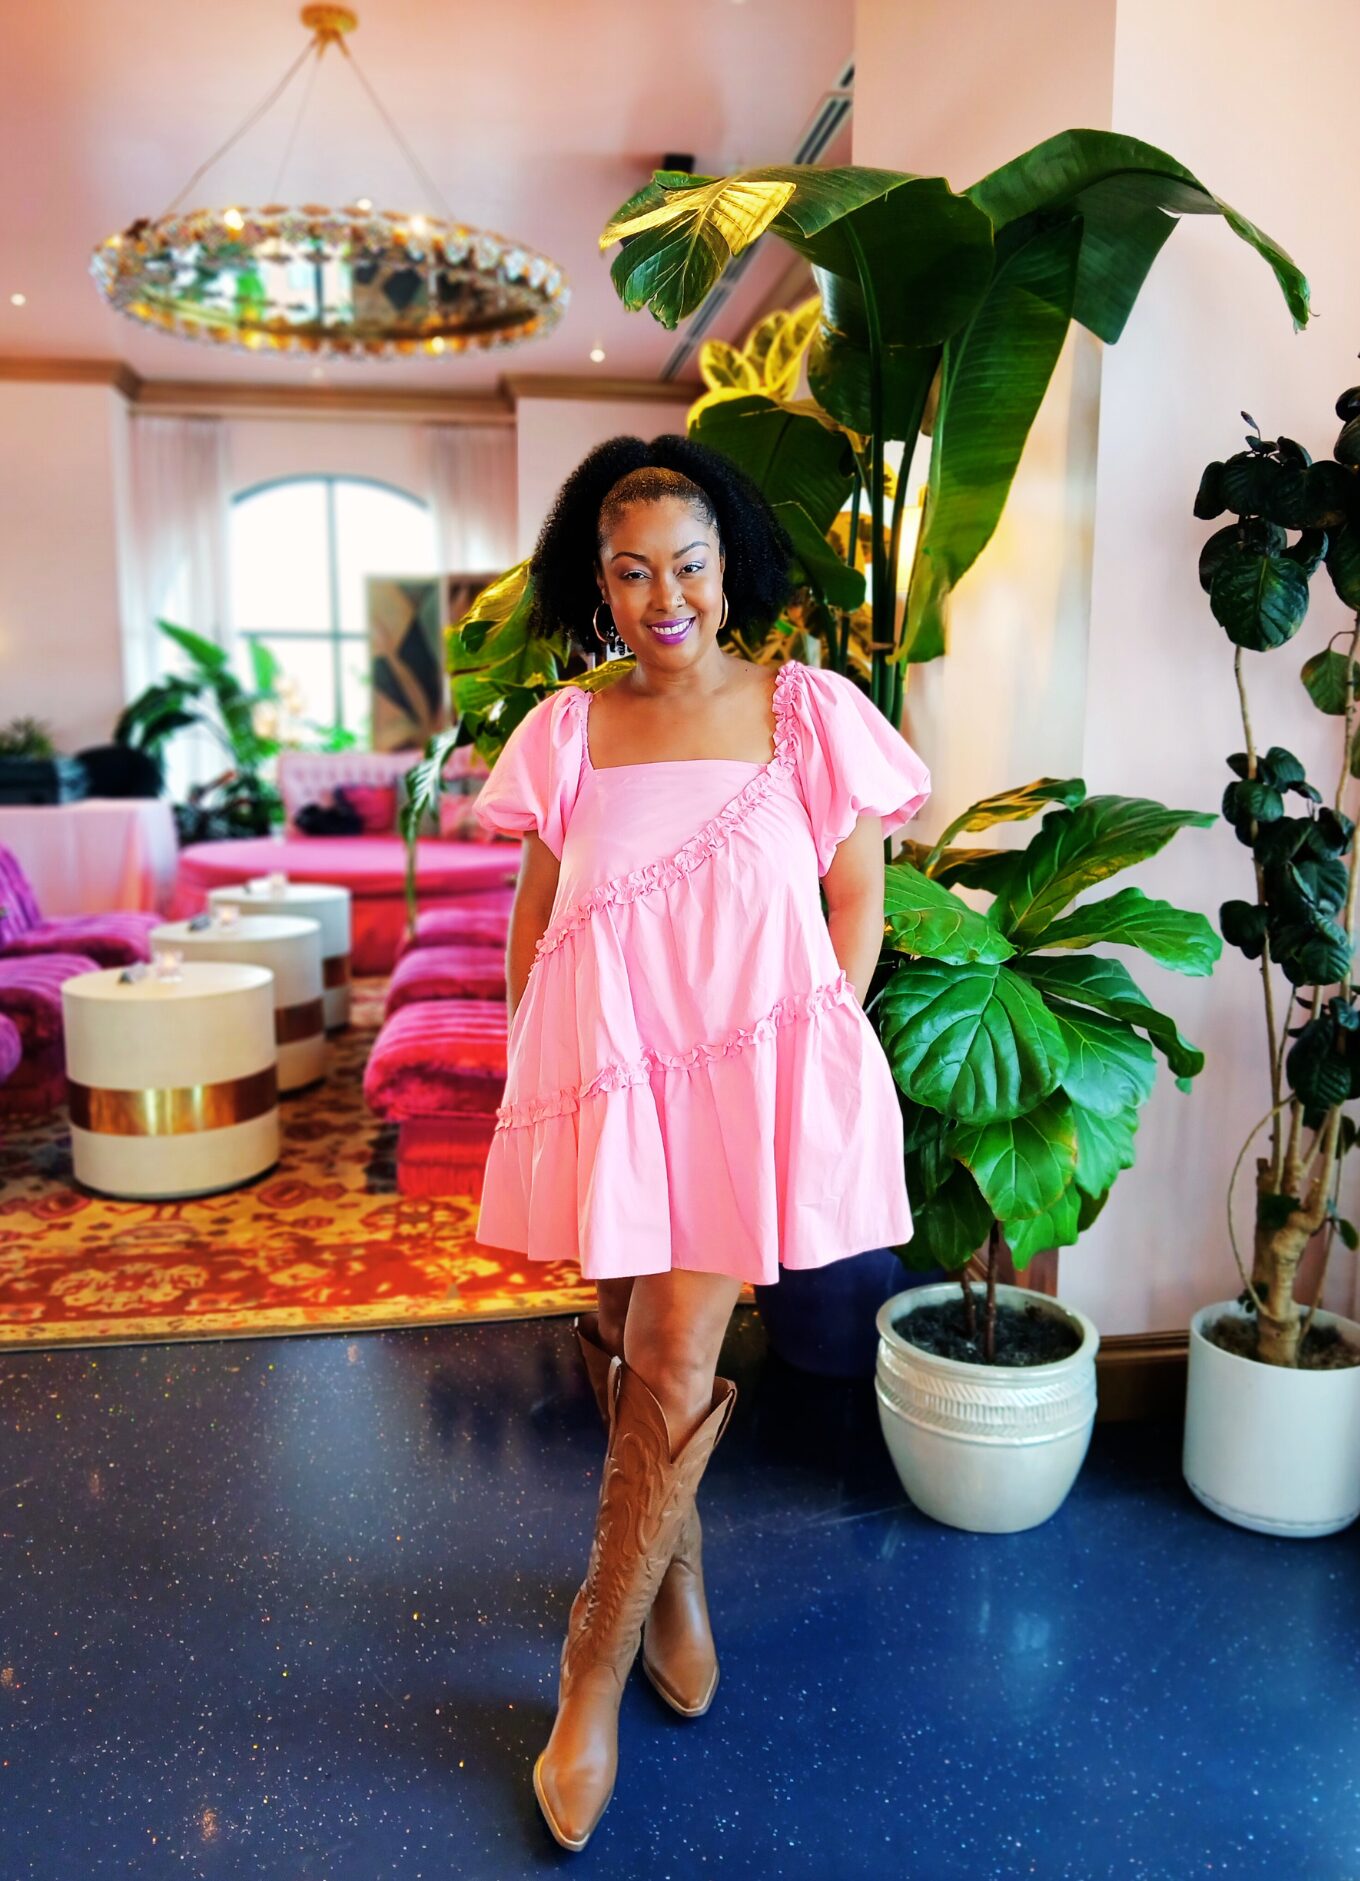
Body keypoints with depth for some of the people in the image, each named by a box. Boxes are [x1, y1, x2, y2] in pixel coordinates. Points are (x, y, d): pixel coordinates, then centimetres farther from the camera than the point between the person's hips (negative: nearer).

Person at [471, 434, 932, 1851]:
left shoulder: (811, 711, -2)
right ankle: (675, 1579, 42)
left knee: (672, 1370, -2)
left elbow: (855, 902, 2)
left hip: (748, 1070, -2)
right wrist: (526, 1063, 5)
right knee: (630, 1346, 15)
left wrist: (809, 1069, -2)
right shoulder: (566, 730, 4)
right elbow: (535, 912, 10)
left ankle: (595, 1668, 18)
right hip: (602, 1071, 3)